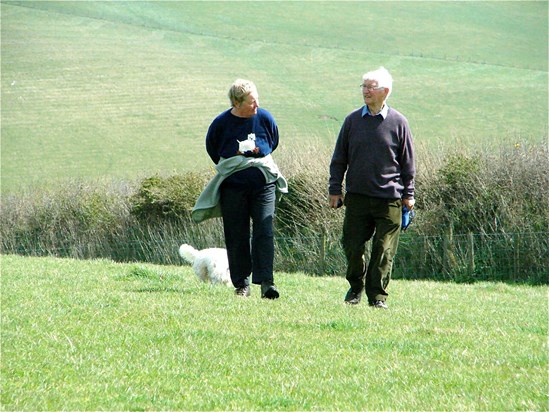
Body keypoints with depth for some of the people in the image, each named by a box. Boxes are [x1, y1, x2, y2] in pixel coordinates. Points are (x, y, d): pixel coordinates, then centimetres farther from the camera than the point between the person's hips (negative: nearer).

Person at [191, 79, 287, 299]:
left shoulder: (265, 118, -2)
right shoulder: (221, 123, -6)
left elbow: (274, 142, 17)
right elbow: (212, 149, 12)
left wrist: (260, 153, 6)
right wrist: (228, 168, 9)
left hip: (263, 184, 0)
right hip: (233, 186, 0)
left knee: (264, 232, -11)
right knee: (236, 237, 3)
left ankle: (266, 281, -13)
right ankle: (241, 284, 12)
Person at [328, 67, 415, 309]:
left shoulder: (398, 123, 2)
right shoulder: (353, 120, 6)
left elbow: (407, 162, 8)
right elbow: (339, 159, 12)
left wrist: (408, 194, 6)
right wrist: (334, 189, 7)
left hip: (389, 198, -2)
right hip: (357, 196, 2)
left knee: (384, 250, -2)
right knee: (352, 245, 1)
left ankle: (377, 295, 7)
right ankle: (356, 287, 22)